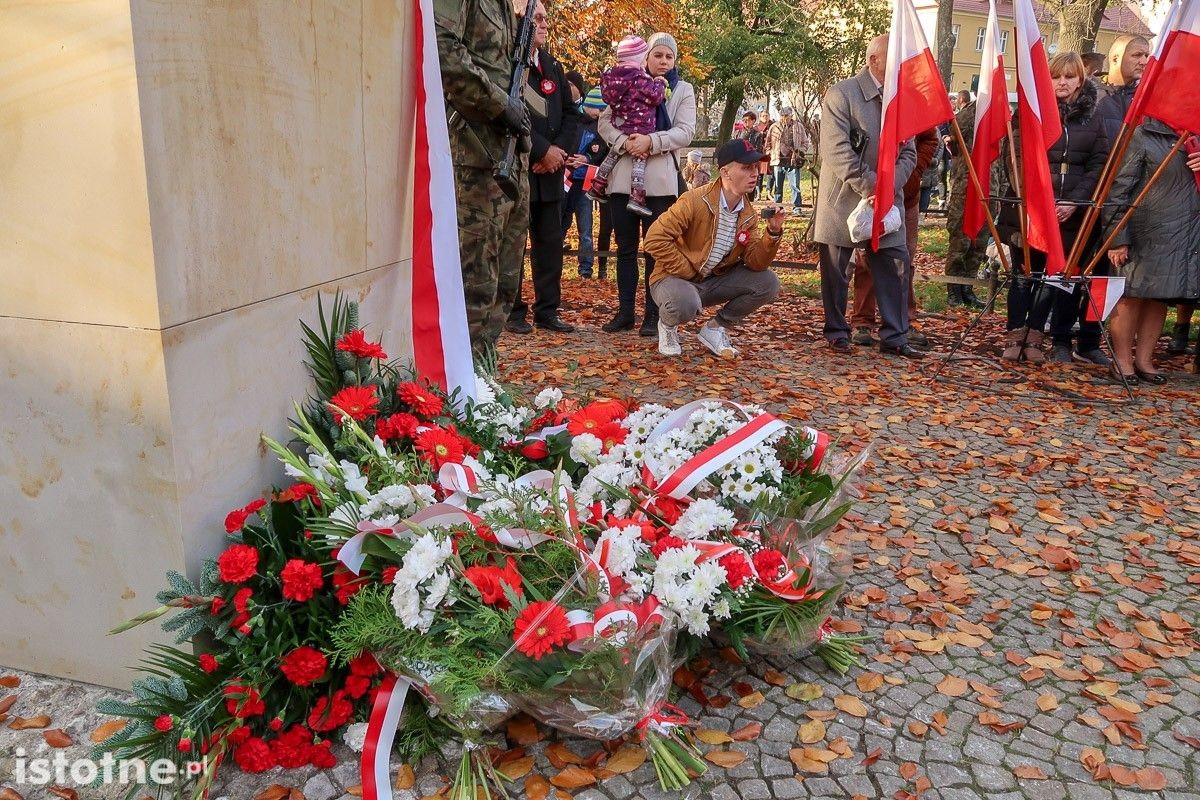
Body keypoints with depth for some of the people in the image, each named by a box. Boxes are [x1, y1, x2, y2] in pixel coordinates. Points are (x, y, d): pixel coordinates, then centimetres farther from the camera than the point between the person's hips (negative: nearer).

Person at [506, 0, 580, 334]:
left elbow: (571, 115, 13)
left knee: (550, 243, 6)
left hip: (549, 172, 6)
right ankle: (513, 312, 8)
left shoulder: (553, 67, 17)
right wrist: (544, 150, -16)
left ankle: (547, 310, 14)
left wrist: (558, 151, -4)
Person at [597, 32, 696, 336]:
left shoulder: (683, 90, 9)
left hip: (660, 179, -2)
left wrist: (651, 141, -18)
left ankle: (653, 314, 5)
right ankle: (625, 311, 14)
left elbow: (685, 131, -3)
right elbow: (605, 121, 5)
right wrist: (624, 142, -14)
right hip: (623, 176, 2)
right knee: (625, 246, 6)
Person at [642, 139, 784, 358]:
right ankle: (668, 325, -1)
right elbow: (655, 239, -24)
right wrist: (687, 272, -19)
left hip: (714, 281, 7)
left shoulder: (748, 215, 2)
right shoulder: (696, 201, -20)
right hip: (676, 279, -6)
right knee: (686, 304, -40)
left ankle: (715, 328, 7)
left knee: (768, 283, -10)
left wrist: (773, 233, -20)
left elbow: (755, 262, -3)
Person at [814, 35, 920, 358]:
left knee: (894, 265, 2)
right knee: (836, 269, 5)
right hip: (844, 199, -5)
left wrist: (892, 184, -11)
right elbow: (838, 152, -18)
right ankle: (836, 331, 20)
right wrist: (870, 186, -21)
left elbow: (908, 152, 7)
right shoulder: (841, 94, -10)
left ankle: (894, 337, 9)